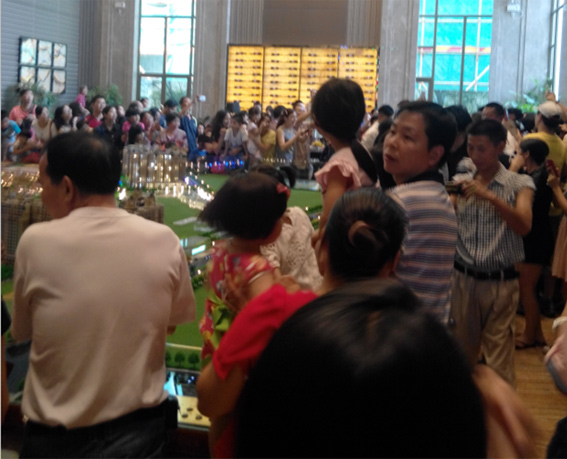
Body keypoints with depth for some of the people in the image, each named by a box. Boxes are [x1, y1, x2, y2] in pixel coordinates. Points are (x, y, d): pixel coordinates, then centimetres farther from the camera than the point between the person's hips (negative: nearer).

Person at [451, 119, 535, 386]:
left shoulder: (519, 184, -3)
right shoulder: (461, 182, 8)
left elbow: (524, 227, -18)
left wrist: (490, 196, -28)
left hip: (500, 283, -3)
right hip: (463, 278, 4)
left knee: (499, 360, -1)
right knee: (462, 353, 14)